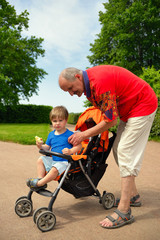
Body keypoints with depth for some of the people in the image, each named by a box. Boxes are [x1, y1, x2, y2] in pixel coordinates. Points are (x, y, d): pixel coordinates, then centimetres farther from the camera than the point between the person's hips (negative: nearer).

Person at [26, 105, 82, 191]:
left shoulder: (69, 134, -11)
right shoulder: (51, 134, 10)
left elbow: (79, 145, -14)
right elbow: (47, 147, 13)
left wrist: (71, 151, -31)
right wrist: (41, 146, -8)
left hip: (64, 161, -8)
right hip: (53, 160, 8)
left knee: (55, 169, -31)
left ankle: (38, 184, -18)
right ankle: (40, 179, -6)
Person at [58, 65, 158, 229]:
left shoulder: (101, 82, -30)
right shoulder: (88, 81, 1)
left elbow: (110, 121, -24)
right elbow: (100, 107, 14)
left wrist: (83, 135, -16)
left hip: (143, 106, -10)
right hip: (128, 109, 10)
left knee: (125, 152, -14)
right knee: (118, 150, 10)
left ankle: (124, 212, -9)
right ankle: (133, 196, 23)